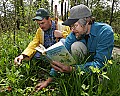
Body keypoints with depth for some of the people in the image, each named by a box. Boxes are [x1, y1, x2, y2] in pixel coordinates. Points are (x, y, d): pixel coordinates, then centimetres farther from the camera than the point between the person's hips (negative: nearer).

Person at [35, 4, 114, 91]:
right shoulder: (74, 35, -18)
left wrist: (71, 69, -49)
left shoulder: (105, 32, -30)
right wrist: (49, 80, -24)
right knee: (76, 46, -25)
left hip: (104, 65, -3)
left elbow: (100, 63, -37)